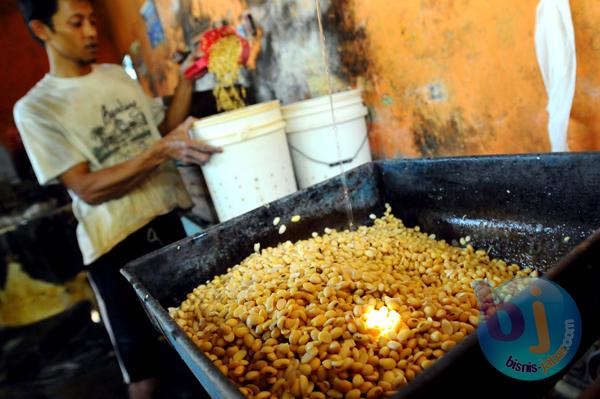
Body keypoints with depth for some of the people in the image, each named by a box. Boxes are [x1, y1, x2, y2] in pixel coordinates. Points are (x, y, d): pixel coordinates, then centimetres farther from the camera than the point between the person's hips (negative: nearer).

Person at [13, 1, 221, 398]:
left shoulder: (118, 75, 8)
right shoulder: (36, 108, -8)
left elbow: (163, 130, 12)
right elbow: (89, 190, -15)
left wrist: (187, 81, -1)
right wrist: (162, 150, -25)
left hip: (169, 220, 5)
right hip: (116, 245, -4)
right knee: (142, 366, 8)